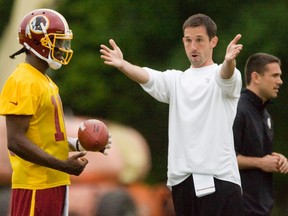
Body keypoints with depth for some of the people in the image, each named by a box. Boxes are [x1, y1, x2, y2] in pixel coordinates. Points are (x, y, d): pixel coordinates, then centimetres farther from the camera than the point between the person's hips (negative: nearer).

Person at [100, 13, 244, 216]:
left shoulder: (224, 76, 4)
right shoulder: (176, 80, 17)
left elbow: (226, 76, -21)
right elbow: (149, 77, -3)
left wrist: (229, 61, -47)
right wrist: (122, 65, -25)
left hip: (219, 177, -5)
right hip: (182, 179, 5)